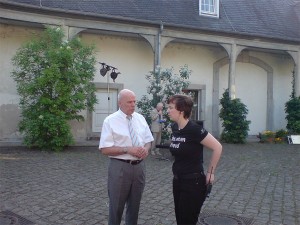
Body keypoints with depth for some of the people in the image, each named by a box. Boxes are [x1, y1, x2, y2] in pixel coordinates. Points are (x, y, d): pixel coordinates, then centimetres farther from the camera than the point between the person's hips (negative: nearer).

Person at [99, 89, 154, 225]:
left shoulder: (140, 118, 5)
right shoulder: (110, 121, -10)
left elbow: (148, 140, 12)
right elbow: (105, 149, -13)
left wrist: (146, 149, -11)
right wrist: (128, 150, -23)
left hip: (139, 166, 5)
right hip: (119, 167, -5)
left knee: (135, 203, 19)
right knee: (117, 205, 9)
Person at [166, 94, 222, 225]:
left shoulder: (194, 129, -20)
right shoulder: (174, 127, 3)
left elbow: (217, 148, -17)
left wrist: (210, 173, -11)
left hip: (193, 182, -7)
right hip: (177, 181, 8)